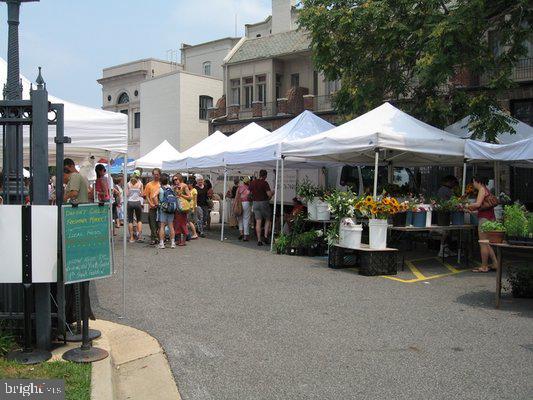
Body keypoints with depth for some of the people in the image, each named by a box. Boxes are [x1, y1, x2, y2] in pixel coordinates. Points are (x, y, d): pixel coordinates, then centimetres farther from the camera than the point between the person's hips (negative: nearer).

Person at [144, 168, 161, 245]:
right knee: (152, 223, 1)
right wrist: (151, 204, -9)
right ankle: (153, 238, 6)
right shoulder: (149, 185, 7)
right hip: (152, 207, 0)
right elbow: (146, 196, 5)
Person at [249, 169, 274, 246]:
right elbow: (269, 194, -17)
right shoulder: (264, 183, -12)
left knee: (258, 222, 4)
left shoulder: (252, 183, 5)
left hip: (255, 203, 4)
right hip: (264, 203, -4)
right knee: (267, 220, 13)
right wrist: (272, 193, 4)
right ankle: (265, 236, 1)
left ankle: (259, 240, 2)